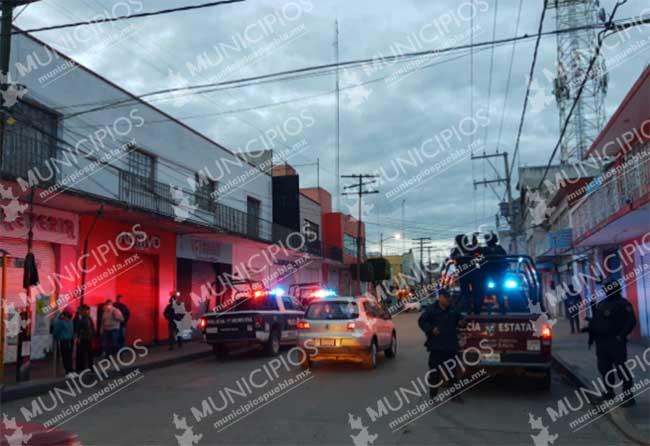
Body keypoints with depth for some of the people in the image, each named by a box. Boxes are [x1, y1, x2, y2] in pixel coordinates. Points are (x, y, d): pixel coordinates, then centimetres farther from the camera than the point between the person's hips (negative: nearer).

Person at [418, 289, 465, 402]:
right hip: (436, 346, -5)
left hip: (451, 346, 5)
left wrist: (460, 322, 0)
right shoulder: (431, 309, -6)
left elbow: (459, 319, 23)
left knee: (452, 371, 12)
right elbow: (421, 321, -3)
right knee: (435, 371, 0)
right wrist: (431, 329, -16)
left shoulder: (453, 310, 8)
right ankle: (433, 395, 11)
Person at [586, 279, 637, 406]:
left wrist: (621, 335, -21)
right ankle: (609, 392, 27)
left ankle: (629, 397, -2)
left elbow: (631, 322, -13)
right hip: (601, 342, 7)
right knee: (604, 368, 13)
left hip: (615, 342, -7)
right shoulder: (601, 304, 15)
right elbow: (594, 322, 18)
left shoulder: (623, 304, -5)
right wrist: (591, 336, 10)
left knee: (621, 369, -8)